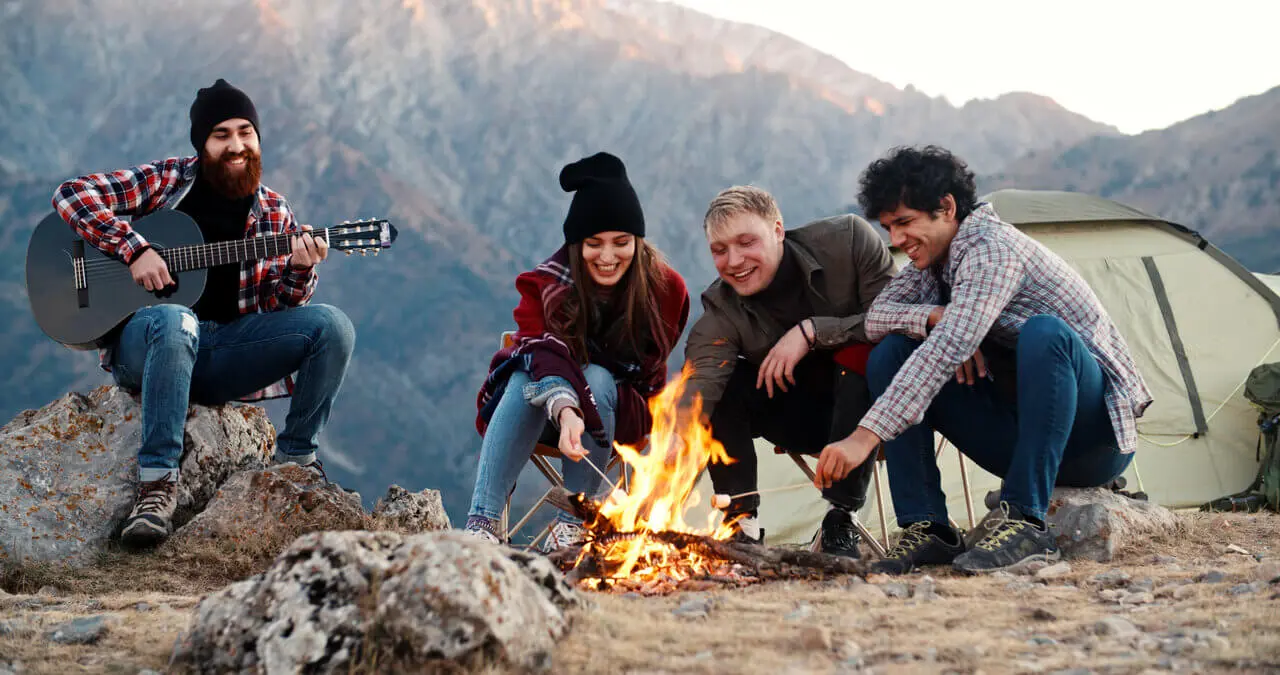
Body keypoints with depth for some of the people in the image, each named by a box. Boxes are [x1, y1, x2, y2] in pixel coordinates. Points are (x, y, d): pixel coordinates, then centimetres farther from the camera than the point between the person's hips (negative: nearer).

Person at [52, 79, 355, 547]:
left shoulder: (273, 213, 11)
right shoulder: (165, 181, 2)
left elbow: (277, 308, 8)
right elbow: (70, 195, -7)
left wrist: (299, 271, -15)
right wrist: (135, 249, -18)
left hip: (222, 353, 4)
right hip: (142, 345, -4)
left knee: (332, 325, -16)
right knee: (175, 321, -41)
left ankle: (295, 456, 0)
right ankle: (158, 482, -36)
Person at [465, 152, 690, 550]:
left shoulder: (664, 288, -14)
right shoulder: (547, 283, -17)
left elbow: (647, 369, -7)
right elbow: (544, 350, -34)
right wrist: (565, 410, -54)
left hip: (621, 412, 0)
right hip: (547, 414, 0)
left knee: (597, 379, -32)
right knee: (526, 379, -32)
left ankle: (573, 522, -31)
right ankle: (483, 522, -41)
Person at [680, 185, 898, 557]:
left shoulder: (849, 239, -19)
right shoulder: (721, 309, -17)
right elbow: (692, 401, -31)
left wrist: (812, 331, -30)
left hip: (870, 403, -2)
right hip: (804, 420, 2)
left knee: (858, 353, -34)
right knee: (715, 382, -20)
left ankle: (841, 519, -25)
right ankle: (741, 524, -11)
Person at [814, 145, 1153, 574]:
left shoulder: (992, 248, -21)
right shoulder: (934, 260, 7)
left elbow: (950, 347, -34)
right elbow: (876, 317, 1)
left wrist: (865, 437, -41)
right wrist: (933, 317, -20)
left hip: (1096, 435, -7)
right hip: (1019, 436, 8)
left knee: (1045, 333, -38)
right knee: (890, 354, -6)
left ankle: (1025, 523, -33)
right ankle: (926, 527, -11)